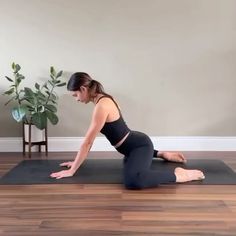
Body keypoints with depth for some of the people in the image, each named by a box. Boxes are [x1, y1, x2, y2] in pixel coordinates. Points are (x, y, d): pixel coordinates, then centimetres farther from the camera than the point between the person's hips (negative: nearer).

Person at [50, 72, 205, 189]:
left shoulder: (102, 105, -25)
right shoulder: (102, 99, 5)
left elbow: (88, 142, -22)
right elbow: (90, 139, 12)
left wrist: (72, 170, -15)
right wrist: (77, 161, 14)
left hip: (140, 144, -10)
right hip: (136, 144, 10)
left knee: (133, 181, -38)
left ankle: (179, 175, -23)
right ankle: (161, 154, 38)